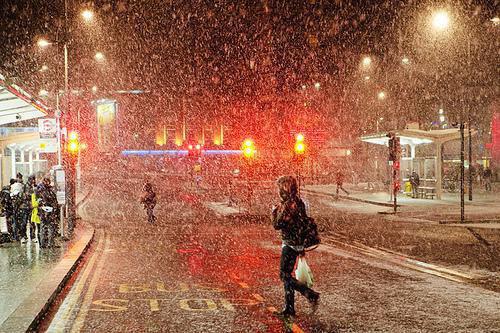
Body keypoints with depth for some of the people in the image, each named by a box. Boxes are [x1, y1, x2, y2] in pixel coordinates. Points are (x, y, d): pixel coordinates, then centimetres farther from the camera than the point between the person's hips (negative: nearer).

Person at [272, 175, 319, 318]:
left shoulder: (288, 205, -20)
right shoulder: (299, 202, 10)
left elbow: (277, 225, -20)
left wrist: (274, 211, 0)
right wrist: (301, 248, 23)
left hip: (290, 244, -9)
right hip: (298, 243, 9)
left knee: (285, 275, -3)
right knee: (286, 275, 14)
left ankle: (311, 295, -7)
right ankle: (289, 308, 18)